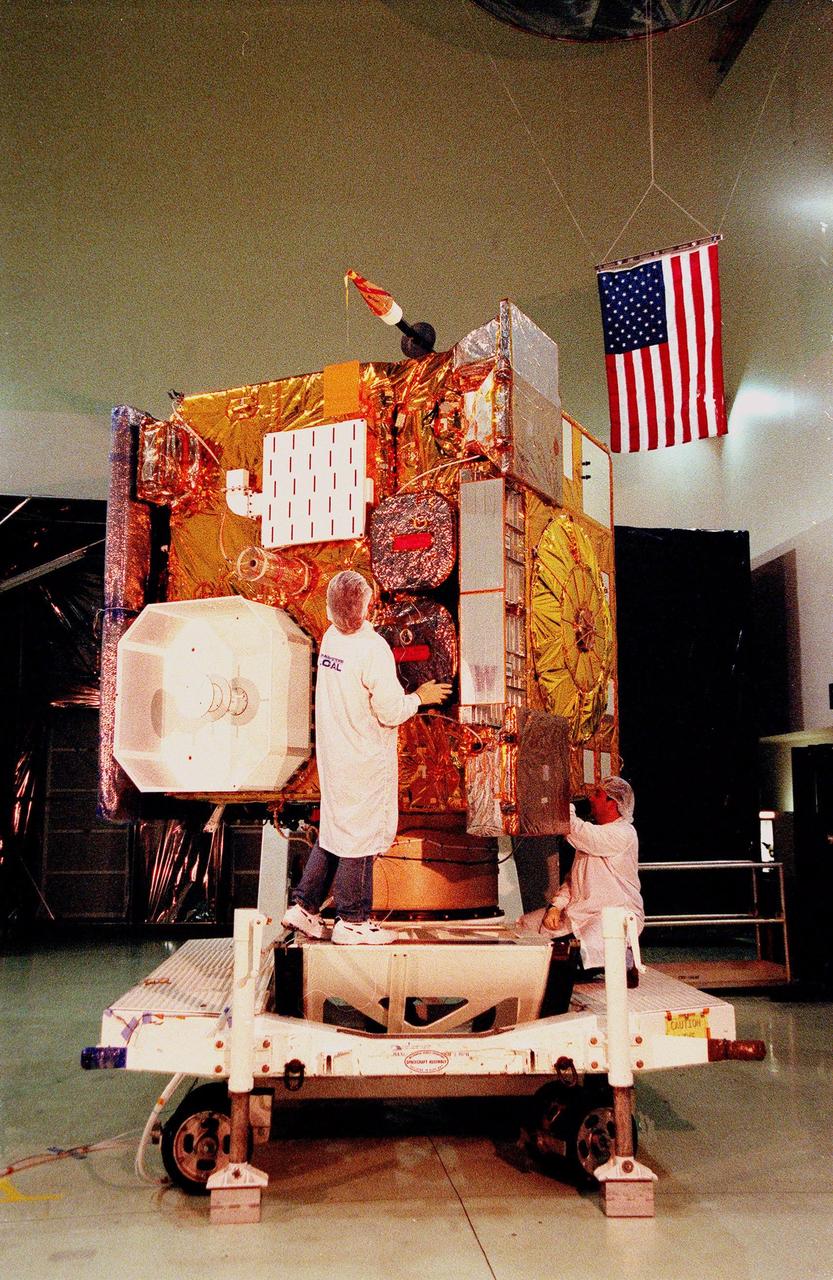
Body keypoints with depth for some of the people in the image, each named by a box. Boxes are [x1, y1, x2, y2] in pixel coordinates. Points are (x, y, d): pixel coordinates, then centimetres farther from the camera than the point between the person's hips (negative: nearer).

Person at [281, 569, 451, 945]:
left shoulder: (331, 638, 1)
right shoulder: (372, 647, -22)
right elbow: (391, 712, -20)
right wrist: (419, 697, -2)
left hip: (333, 754, 7)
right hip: (364, 759, -7)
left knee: (334, 828, 19)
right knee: (360, 833, 5)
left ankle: (304, 907, 24)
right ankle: (352, 921, 16)